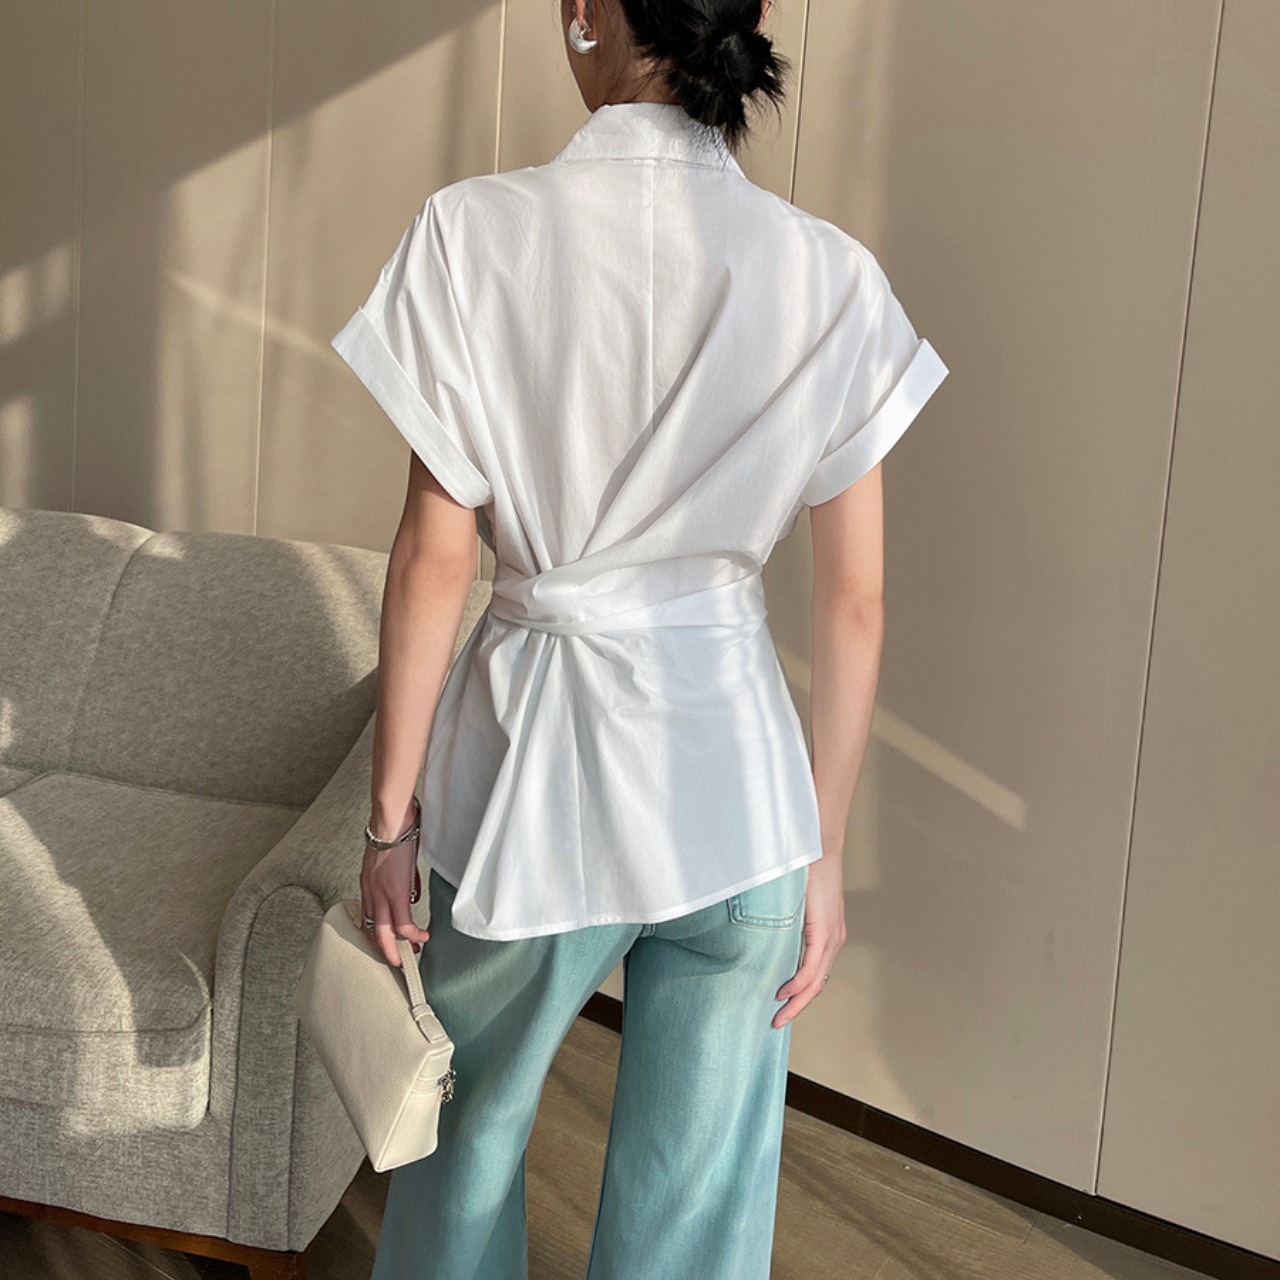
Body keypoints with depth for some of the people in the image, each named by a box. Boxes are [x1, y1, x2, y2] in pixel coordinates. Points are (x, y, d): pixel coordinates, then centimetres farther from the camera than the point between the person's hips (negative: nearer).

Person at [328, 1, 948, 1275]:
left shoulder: (476, 232, -11)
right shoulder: (829, 275, -6)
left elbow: (435, 559, -10)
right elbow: (854, 605, -3)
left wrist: (392, 811, 0)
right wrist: (824, 849, 7)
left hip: (534, 753, -1)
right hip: (734, 771, 1)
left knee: (471, 1122, 24)